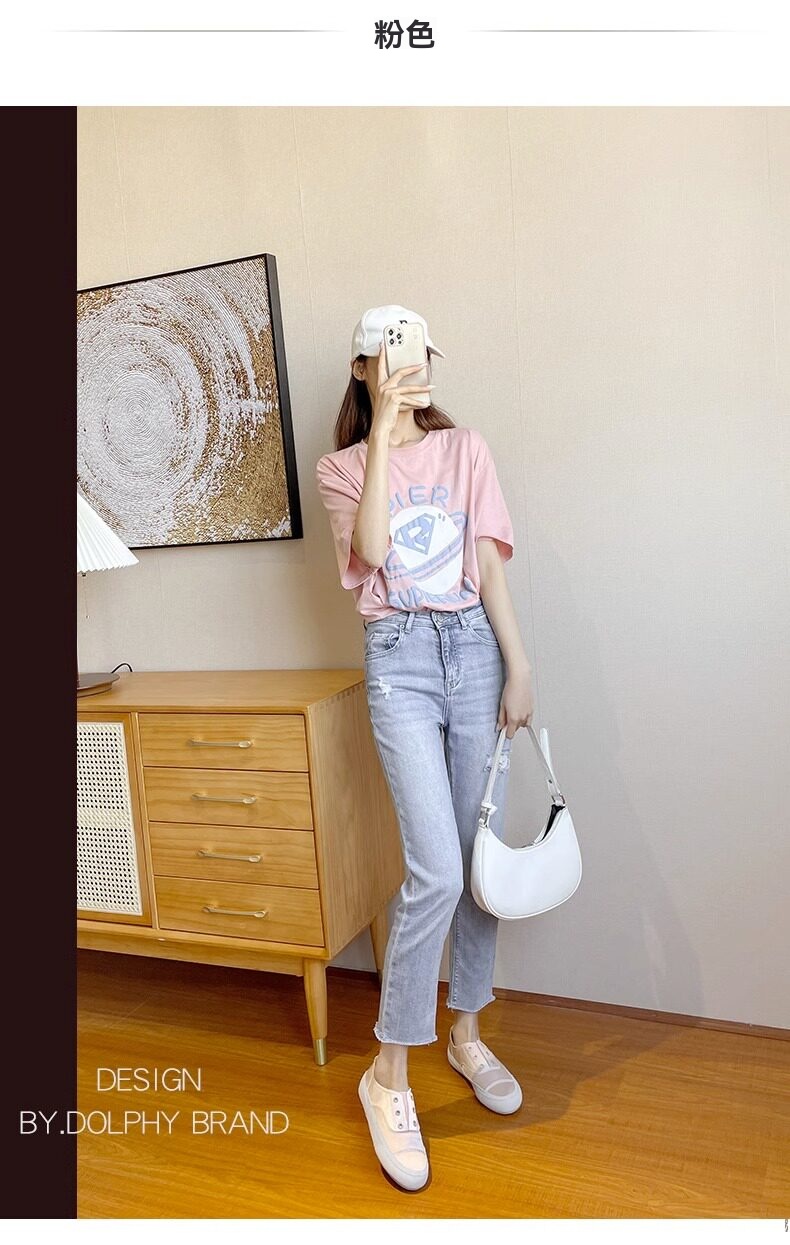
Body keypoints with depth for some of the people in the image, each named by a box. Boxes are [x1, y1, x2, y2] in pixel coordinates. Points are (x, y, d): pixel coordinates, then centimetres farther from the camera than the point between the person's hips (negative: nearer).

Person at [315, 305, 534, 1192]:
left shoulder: (466, 448, 11)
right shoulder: (341, 468, 8)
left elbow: (489, 563, 5)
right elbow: (370, 548, -13)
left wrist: (518, 668, -1)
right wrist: (382, 431, -10)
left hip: (476, 650, 3)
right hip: (398, 660, -2)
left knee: (483, 859, 7)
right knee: (437, 871, -12)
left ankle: (466, 1033, 29)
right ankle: (389, 1073, 8)